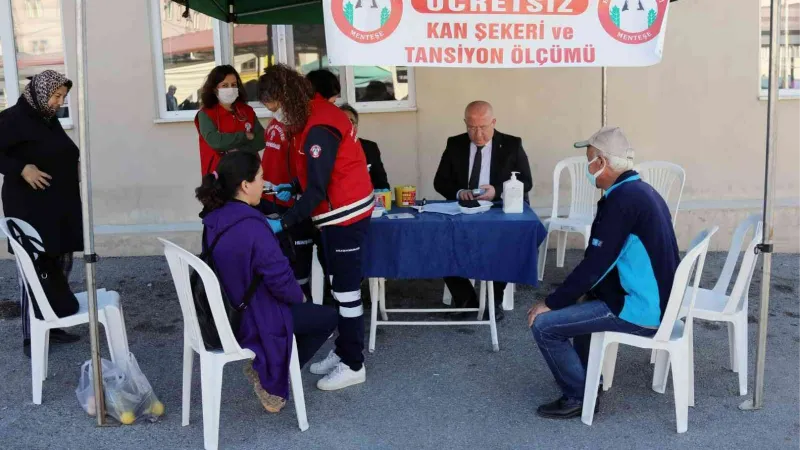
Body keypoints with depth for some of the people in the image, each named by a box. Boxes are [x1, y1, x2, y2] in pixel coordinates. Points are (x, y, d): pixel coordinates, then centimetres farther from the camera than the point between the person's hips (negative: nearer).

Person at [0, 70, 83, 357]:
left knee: (61, 267, 11)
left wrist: (75, 167, 5)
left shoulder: (50, 120, 14)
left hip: (61, 208, 8)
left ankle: (52, 326, 22)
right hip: (31, 209, -8)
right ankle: (31, 337, 4)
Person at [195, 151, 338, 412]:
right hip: (250, 320, -8)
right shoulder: (251, 226, -29)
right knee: (328, 317, 11)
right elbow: (280, 279, -25)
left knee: (304, 308, 28)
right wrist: (299, 296, -2)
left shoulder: (214, 218, -3)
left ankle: (264, 369, 19)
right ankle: (272, 382, 10)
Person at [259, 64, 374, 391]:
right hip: (338, 212, 10)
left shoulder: (319, 129, -24)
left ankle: (353, 365, 7)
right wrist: (290, 189, 12)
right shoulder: (315, 114, 7)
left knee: (346, 289, -3)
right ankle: (343, 352, 26)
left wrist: (283, 224, -25)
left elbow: (317, 189, -27)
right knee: (340, 285, 15)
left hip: (345, 213, -10)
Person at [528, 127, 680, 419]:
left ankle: (578, 397, 6)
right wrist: (584, 291, 14)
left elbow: (595, 264, -22)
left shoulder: (622, 200, -22)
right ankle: (588, 380, 34)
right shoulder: (639, 190, 9)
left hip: (640, 310, -10)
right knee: (578, 301, 30)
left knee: (543, 324, -10)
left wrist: (550, 303, -12)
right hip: (655, 300, 10)